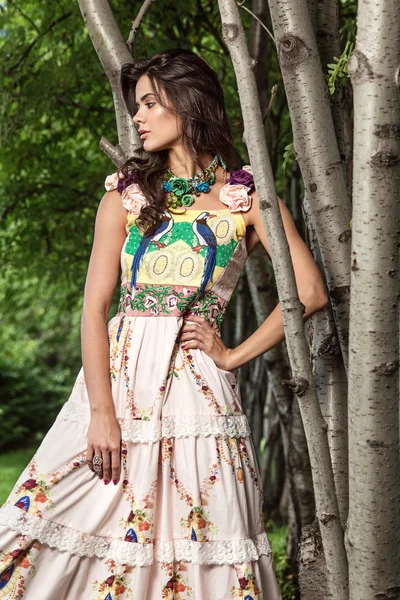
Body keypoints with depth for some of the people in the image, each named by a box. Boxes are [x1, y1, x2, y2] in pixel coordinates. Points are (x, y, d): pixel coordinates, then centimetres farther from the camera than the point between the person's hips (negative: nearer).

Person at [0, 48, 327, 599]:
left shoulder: (247, 196, 5)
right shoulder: (127, 191, 9)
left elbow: (309, 292, -2)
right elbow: (94, 307, 2)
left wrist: (234, 355, -2)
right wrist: (102, 411, -8)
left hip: (197, 387, -1)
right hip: (116, 373, 2)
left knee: (198, 553, -2)